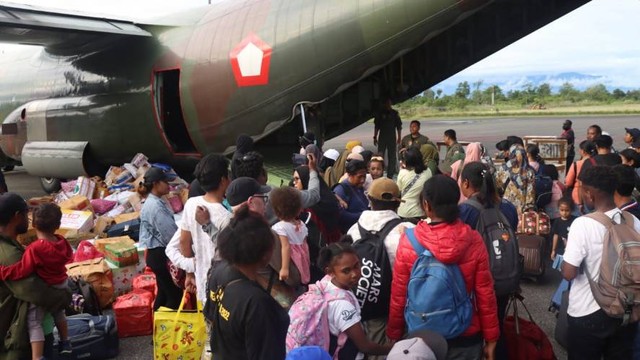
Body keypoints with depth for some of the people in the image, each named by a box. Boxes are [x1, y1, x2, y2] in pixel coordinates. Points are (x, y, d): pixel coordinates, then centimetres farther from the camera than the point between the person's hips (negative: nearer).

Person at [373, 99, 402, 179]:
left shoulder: (394, 113, 3)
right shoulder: (380, 113, 4)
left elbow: (399, 126, 6)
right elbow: (376, 126, 9)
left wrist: (399, 137, 0)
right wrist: (375, 137, 6)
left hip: (392, 138, 0)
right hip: (382, 137, 0)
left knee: (392, 157, 4)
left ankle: (390, 175, 11)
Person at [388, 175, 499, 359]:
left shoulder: (408, 242, -16)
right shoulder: (473, 241, -14)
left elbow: (398, 295, -9)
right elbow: (485, 294, -8)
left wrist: (394, 335, 4)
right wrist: (491, 337, 5)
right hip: (465, 337, 1)